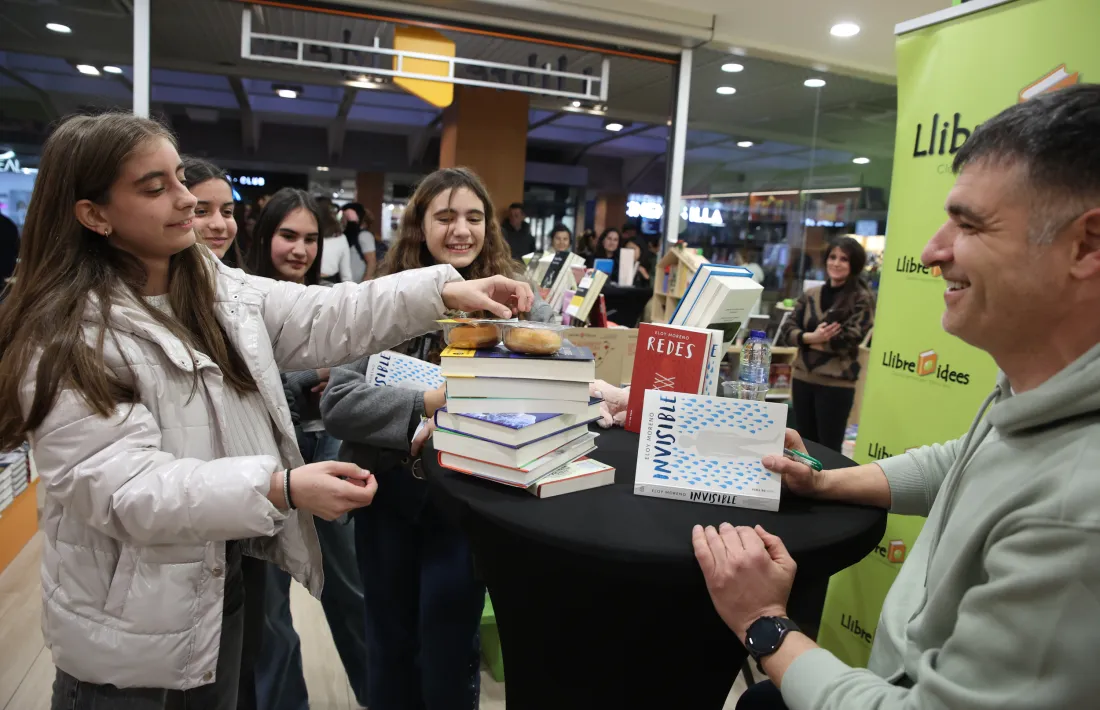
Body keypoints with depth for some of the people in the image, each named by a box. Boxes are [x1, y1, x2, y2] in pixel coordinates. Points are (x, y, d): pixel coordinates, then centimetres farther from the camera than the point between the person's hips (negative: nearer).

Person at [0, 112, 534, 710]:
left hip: (222, 579, 7)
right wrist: (281, 488, -37)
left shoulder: (219, 288, 1)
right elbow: (125, 489, -27)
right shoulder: (65, 341, -21)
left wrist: (445, 292, -15)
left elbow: (326, 321, -4)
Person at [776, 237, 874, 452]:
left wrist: (806, 341, -7)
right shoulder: (810, 295, 9)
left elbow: (849, 339, -16)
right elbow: (786, 331, 2)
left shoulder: (862, 298, -5)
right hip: (802, 378, 5)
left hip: (836, 383, -5)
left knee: (829, 449, 5)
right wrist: (811, 337, -17)